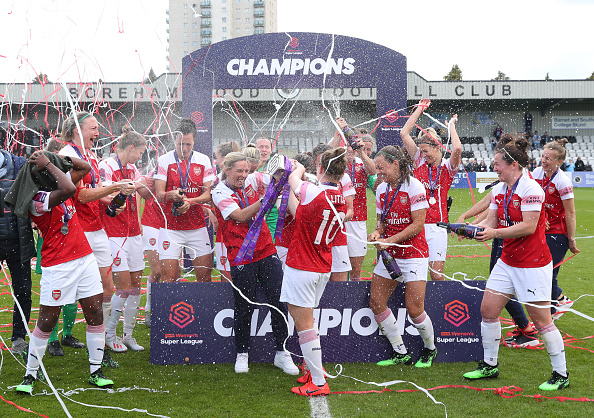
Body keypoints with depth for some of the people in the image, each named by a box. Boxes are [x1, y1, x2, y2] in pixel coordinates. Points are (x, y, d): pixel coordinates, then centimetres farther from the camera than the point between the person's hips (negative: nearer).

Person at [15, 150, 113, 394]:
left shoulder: (57, 188, 8)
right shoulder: (37, 200, -18)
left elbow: (85, 167, 17)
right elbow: (69, 190, -34)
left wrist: (55, 157, 4)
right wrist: (48, 164, -21)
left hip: (84, 258, 7)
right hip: (57, 266, -7)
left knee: (95, 314, 5)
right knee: (47, 320, 0)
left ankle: (96, 371, 15)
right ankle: (30, 375, 15)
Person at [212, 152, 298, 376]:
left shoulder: (252, 181, 5)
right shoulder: (220, 193, -6)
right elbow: (240, 216, -19)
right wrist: (264, 199, -27)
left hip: (266, 250, 4)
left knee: (278, 300, 0)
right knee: (244, 306, 1)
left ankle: (281, 353, 11)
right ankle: (242, 354, 19)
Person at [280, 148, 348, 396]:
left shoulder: (312, 192, -19)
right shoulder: (341, 200, 3)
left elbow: (294, 178, 4)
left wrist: (299, 169, 25)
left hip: (301, 268, -8)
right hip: (323, 268, 8)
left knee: (304, 324, -3)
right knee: (306, 319, 23)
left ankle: (318, 383, 0)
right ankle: (315, 369, 33)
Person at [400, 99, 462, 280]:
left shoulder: (447, 167, 1)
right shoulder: (420, 161, 10)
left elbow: (457, 149, -20)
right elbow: (404, 134, 7)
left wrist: (451, 126, -4)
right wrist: (420, 108, 8)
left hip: (436, 226, -3)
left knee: (436, 275, -4)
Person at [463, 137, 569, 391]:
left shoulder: (531, 189, -17)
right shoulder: (499, 190, 8)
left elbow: (529, 226, -23)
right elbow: (491, 221, 6)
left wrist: (495, 233, -25)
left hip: (533, 265, -8)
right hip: (508, 261, 8)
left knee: (541, 320, -3)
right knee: (487, 310, 6)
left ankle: (561, 375, 10)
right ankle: (489, 365, 21)